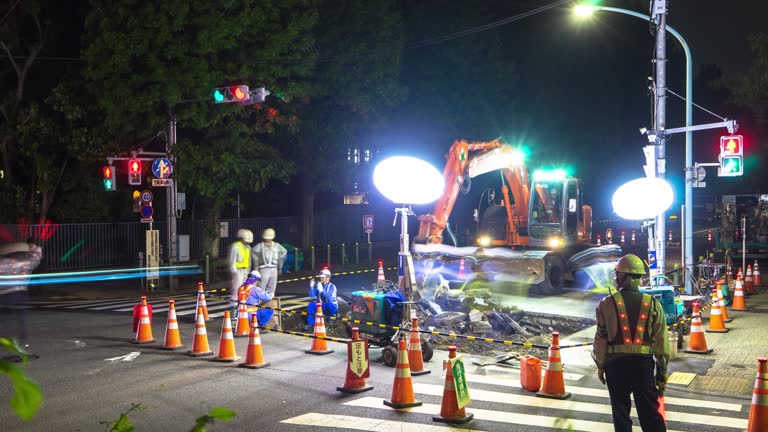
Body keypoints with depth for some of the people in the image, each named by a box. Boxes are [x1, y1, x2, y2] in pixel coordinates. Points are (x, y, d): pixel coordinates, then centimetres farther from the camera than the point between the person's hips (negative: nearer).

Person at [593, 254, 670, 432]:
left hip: (616, 363, -1)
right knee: (650, 411, 8)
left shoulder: (608, 303, -6)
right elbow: (661, 342, 1)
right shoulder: (653, 304, 0)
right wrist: (662, 372, 8)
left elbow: (601, 338, -4)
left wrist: (600, 365, 8)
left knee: (621, 411, 10)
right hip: (644, 363, 1)